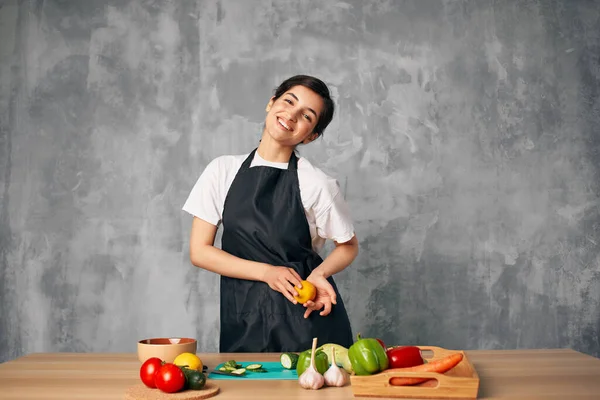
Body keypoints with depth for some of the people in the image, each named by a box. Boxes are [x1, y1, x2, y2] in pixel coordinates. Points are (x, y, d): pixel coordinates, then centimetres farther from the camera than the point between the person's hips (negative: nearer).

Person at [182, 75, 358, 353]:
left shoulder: (316, 184, -7)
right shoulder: (223, 171, -1)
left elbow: (348, 246, 7)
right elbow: (199, 251, -1)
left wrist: (319, 273, -14)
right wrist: (267, 272, -12)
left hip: (308, 312, -1)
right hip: (243, 320, 2)